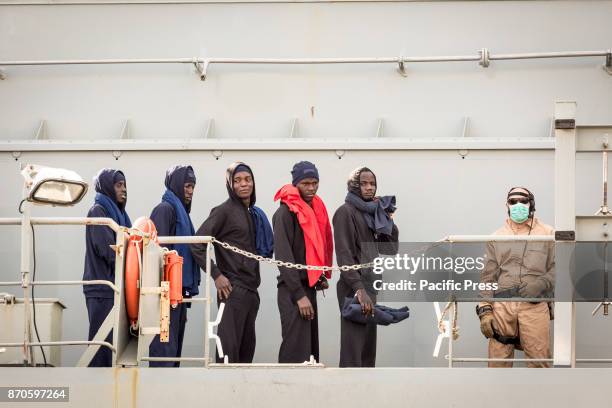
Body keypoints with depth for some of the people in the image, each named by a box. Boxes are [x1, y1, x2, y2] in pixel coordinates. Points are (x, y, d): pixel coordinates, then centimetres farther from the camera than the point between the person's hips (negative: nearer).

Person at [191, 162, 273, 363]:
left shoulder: (255, 214, 17)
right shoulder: (224, 211, -5)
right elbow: (197, 244, -11)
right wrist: (216, 275, -15)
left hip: (251, 291, 8)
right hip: (232, 290, -8)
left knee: (246, 349, 10)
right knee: (229, 348, -11)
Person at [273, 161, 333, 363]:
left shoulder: (316, 209, 15)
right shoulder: (285, 212, -11)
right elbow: (283, 257, -16)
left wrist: (323, 276, 11)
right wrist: (298, 295, -19)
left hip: (310, 287, 9)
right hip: (292, 290, -9)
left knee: (311, 347, 10)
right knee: (296, 349, -13)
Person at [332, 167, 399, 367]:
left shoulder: (372, 213, 17)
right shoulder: (346, 212, -6)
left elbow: (391, 248, 17)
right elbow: (344, 255, -15)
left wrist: (387, 218, 6)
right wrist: (359, 289, -22)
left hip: (370, 287, 8)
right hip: (354, 290, -8)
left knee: (368, 351, 7)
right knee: (353, 351, -12)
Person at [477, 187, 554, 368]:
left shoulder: (547, 234, 12)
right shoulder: (497, 237, 16)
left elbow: (557, 268, 8)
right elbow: (488, 276, 12)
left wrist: (540, 284, -10)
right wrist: (485, 309, 2)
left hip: (535, 305, -1)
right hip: (502, 305, 2)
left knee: (539, 359, -8)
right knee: (498, 361, -2)